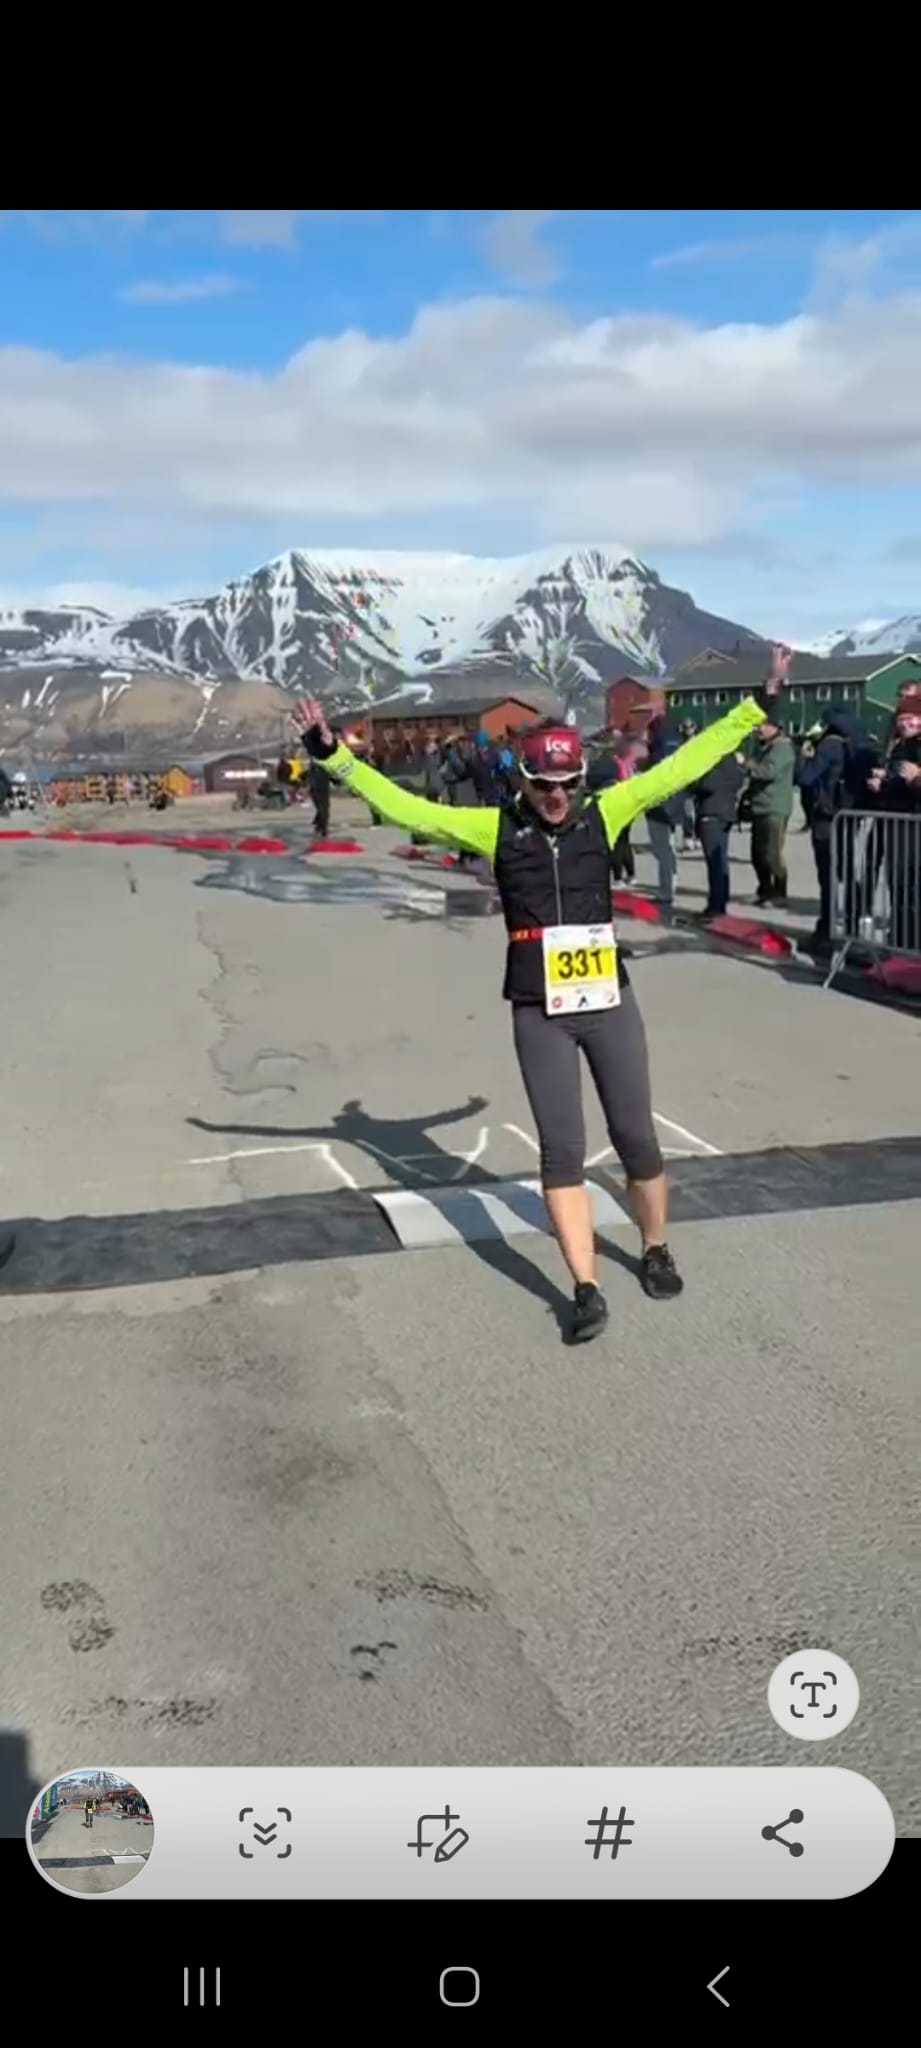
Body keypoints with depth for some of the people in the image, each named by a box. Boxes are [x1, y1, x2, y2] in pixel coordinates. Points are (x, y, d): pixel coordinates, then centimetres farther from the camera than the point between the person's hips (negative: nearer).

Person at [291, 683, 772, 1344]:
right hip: (539, 1014, 0)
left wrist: (754, 709, 0)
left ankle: (656, 1251, 34)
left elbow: (683, 766, 0)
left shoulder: (605, 812, -2)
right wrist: (336, 757, -7)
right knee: (562, 1150, 0)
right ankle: (587, 1290, 8)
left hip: (610, 1003, 1)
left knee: (637, 1138, 10)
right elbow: (408, 809, -3)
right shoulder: (496, 828, -2)